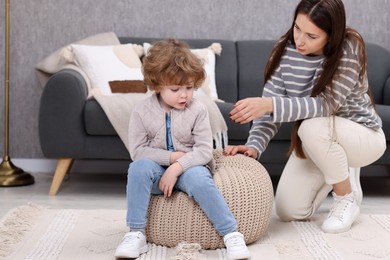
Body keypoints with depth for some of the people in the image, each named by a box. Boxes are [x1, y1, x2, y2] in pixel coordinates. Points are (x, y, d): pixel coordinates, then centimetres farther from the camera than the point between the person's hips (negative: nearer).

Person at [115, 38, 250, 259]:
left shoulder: (198, 110, -7)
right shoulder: (142, 112, -4)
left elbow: (204, 151, -11)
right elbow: (138, 150, -7)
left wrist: (177, 167, -24)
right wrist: (172, 157, -16)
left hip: (189, 167, -1)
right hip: (158, 170, 2)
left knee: (199, 178, -35)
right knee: (138, 167, -30)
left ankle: (232, 234, -26)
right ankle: (136, 234, -25)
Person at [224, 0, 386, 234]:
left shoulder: (349, 48, -27)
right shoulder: (286, 51, -14)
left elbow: (327, 104, -37)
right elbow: (270, 107, -16)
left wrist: (269, 104, -48)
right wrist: (254, 146, -33)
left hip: (362, 136, -5)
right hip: (316, 143, 5)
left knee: (313, 128, -37)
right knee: (288, 211, -3)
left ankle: (347, 199, -12)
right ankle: (340, 175, 24)